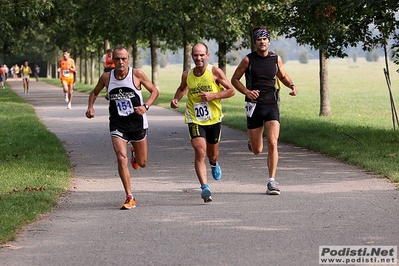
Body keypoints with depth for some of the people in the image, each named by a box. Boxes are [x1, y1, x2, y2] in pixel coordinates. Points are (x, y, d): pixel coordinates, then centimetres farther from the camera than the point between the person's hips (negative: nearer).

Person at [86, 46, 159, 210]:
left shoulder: (137, 75, -9)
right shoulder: (106, 78, -3)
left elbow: (154, 91, 0)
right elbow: (94, 92, 15)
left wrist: (146, 106, -17)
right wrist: (90, 107, -4)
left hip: (137, 123, 0)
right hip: (117, 125, 0)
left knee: (142, 163, 10)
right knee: (121, 158, -17)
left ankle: (135, 152, 49)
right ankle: (130, 198, -9)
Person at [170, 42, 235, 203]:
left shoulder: (215, 72, -8)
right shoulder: (187, 75, 0)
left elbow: (231, 91, -6)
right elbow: (182, 88, 22)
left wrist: (213, 96, -19)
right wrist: (176, 99, 2)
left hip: (214, 119, 0)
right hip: (194, 120, 0)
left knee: (212, 154, 17)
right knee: (200, 151, -19)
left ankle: (214, 164, 56)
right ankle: (204, 187, -23)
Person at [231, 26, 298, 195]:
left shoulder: (276, 59, 4)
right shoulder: (248, 60, -3)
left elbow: (282, 76, 22)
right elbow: (235, 79, 6)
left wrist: (292, 86, 2)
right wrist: (247, 92, -11)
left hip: (272, 105, 1)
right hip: (254, 106, -1)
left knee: (272, 143, -16)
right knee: (257, 151, 5)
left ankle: (272, 182, -11)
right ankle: (252, 142, 44)